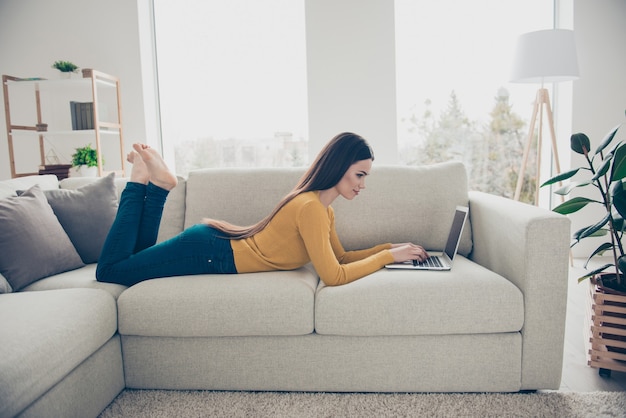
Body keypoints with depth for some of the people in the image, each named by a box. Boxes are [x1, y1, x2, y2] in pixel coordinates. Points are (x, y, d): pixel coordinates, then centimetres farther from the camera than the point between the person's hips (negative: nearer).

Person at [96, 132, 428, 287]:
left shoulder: (323, 208, 3)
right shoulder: (310, 208, -27)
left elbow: (341, 257, 8)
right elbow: (333, 276, -31)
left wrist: (390, 246, 2)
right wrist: (389, 256, -22)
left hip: (215, 243, 8)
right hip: (207, 252, -8)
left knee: (138, 259, 25)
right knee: (109, 270, 3)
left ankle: (158, 184, 19)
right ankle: (142, 181, 9)